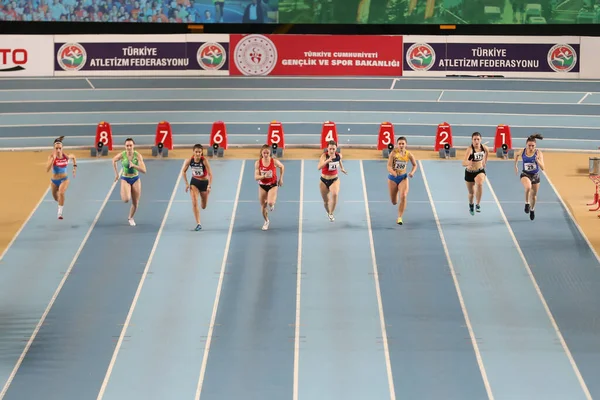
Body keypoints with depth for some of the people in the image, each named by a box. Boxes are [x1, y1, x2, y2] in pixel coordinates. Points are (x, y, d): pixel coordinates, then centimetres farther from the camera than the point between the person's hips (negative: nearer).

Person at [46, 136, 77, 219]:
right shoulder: (51, 157, -19)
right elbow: (47, 169, -33)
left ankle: (60, 212, -21)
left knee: (61, 193, -31)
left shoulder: (66, 156, -13)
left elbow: (74, 157, 12)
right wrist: (53, 158, -39)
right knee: (56, 198, 23)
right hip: (54, 180, 1)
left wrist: (75, 167, 7)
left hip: (64, 179, -1)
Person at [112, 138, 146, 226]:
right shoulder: (122, 155, -17)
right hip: (125, 179, -1)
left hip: (135, 179, 1)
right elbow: (114, 160, 7)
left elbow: (144, 171, -24)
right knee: (126, 199, -23)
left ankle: (130, 218, 37)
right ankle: (123, 193, 15)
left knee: (135, 203, 7)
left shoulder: (138, 155, -18)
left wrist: (134, 165, -38)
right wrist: (116, 173, 10)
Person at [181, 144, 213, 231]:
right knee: (194, 203, -17)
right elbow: (184, 171, 0)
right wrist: (186, 183, -5)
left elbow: (210, 174, -21)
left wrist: (209, 186, -28)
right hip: (194, 182, 1)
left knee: (203, 206, 13)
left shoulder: (204, 161, -23)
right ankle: (198, 224, -12)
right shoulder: (189, 160, -15)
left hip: (204, 182, -1)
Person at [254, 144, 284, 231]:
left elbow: (282, 167, 5)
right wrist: (264, 176, -33)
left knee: (270, 203, -25)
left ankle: (272, 204, 16)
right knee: (263, 207, 10)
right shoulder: (258, 163, -13)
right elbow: (256, 177, -14)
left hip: (273, 185, -2)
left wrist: (281, 179, 7)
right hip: (262, 185, 2)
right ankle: (266, 221, 38)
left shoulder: (274, 161, -16)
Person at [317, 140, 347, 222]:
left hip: (334, 180, 1)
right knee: (326, 201, 13)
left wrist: (342, 168, 23)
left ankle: (331, 213, -13)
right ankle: (328, 213, 45)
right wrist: (327, 160, -52)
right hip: (324, 181, -1)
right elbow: (319, 167, -39)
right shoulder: (324, 156, -21)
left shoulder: (338, 155, -10)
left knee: (335, 194, -29)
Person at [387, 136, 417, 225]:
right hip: (393, 178, 0)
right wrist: (393, 172, -40)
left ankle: (400, 218, -13)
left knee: (403, 196, -23)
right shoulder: (393, 153, -15)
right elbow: (389, 166, -19)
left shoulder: (409, 154, -8)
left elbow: (415, 165, 9)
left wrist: (412, 172, -11)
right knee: (394, 202, 10)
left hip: (403, 178, 0)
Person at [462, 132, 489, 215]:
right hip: (469, 172, -1)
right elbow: (463, 163, -40)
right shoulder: (470, 149, -27)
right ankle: (471, 205, 52)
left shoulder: (484, 148, -14)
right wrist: (468, 163, -61)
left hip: (480, 171, 1)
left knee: (480, 184, -33)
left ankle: (478, 204, -17)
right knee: (471, 192, 16)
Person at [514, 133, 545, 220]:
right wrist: (515, 166, 15)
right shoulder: (522, 152, -14)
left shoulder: (538, 153, -18)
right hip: (525, 174, -1)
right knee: (528, 187, -34)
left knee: (534, 195, 15)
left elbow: (542, 168, -23)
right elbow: (517, 156, 12)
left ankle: (532, 210, 45)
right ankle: (527, 203, -9)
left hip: (535, 175, 1)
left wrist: (537, 160, -39)